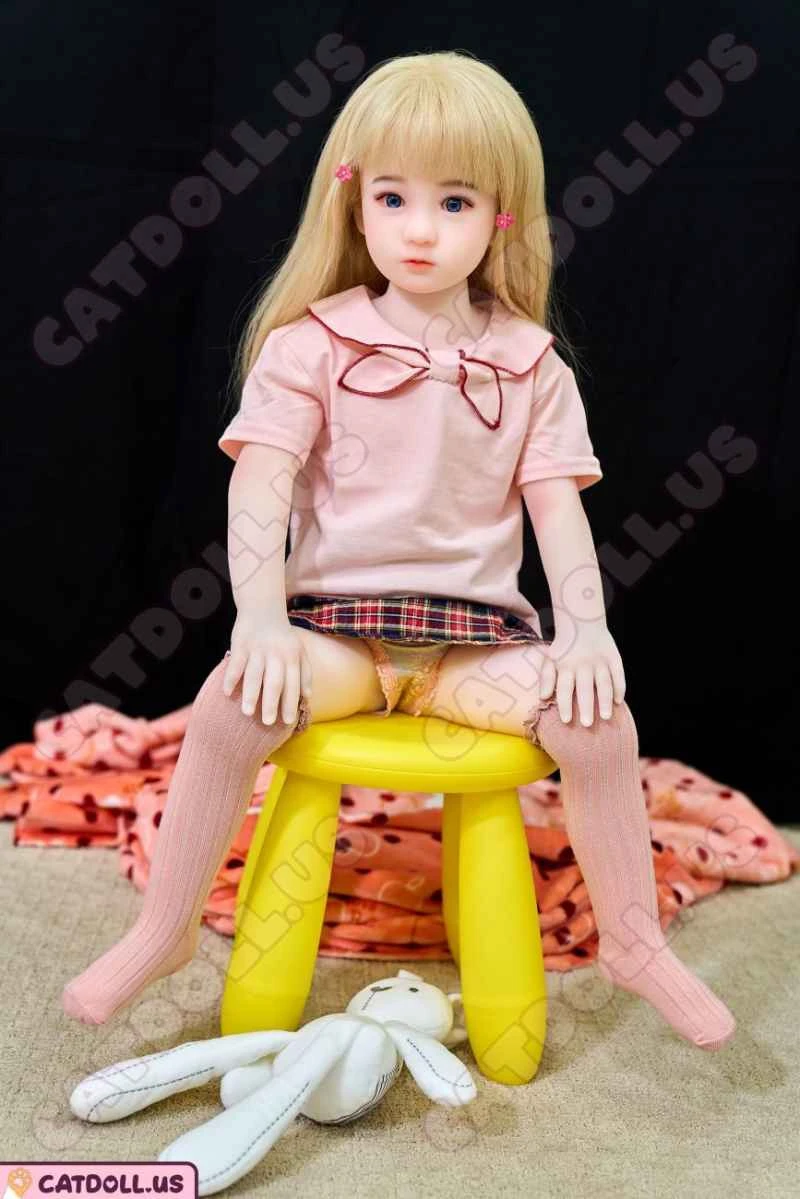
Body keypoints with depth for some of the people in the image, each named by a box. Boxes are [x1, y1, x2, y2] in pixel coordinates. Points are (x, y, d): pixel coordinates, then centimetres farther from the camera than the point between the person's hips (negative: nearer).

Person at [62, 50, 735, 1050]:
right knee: (233, 699, -29)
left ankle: (633, 943, 5)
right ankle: (163, 931, -6)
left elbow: (557, 503, 1)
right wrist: (260, 621, -23)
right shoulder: (312, 342, -1)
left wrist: (585, 628, -14)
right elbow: (258, 486, -9)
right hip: (333, 620, -1)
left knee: (599, 719, -20)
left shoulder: (528, 362, 6)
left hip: (477, 634, 2)